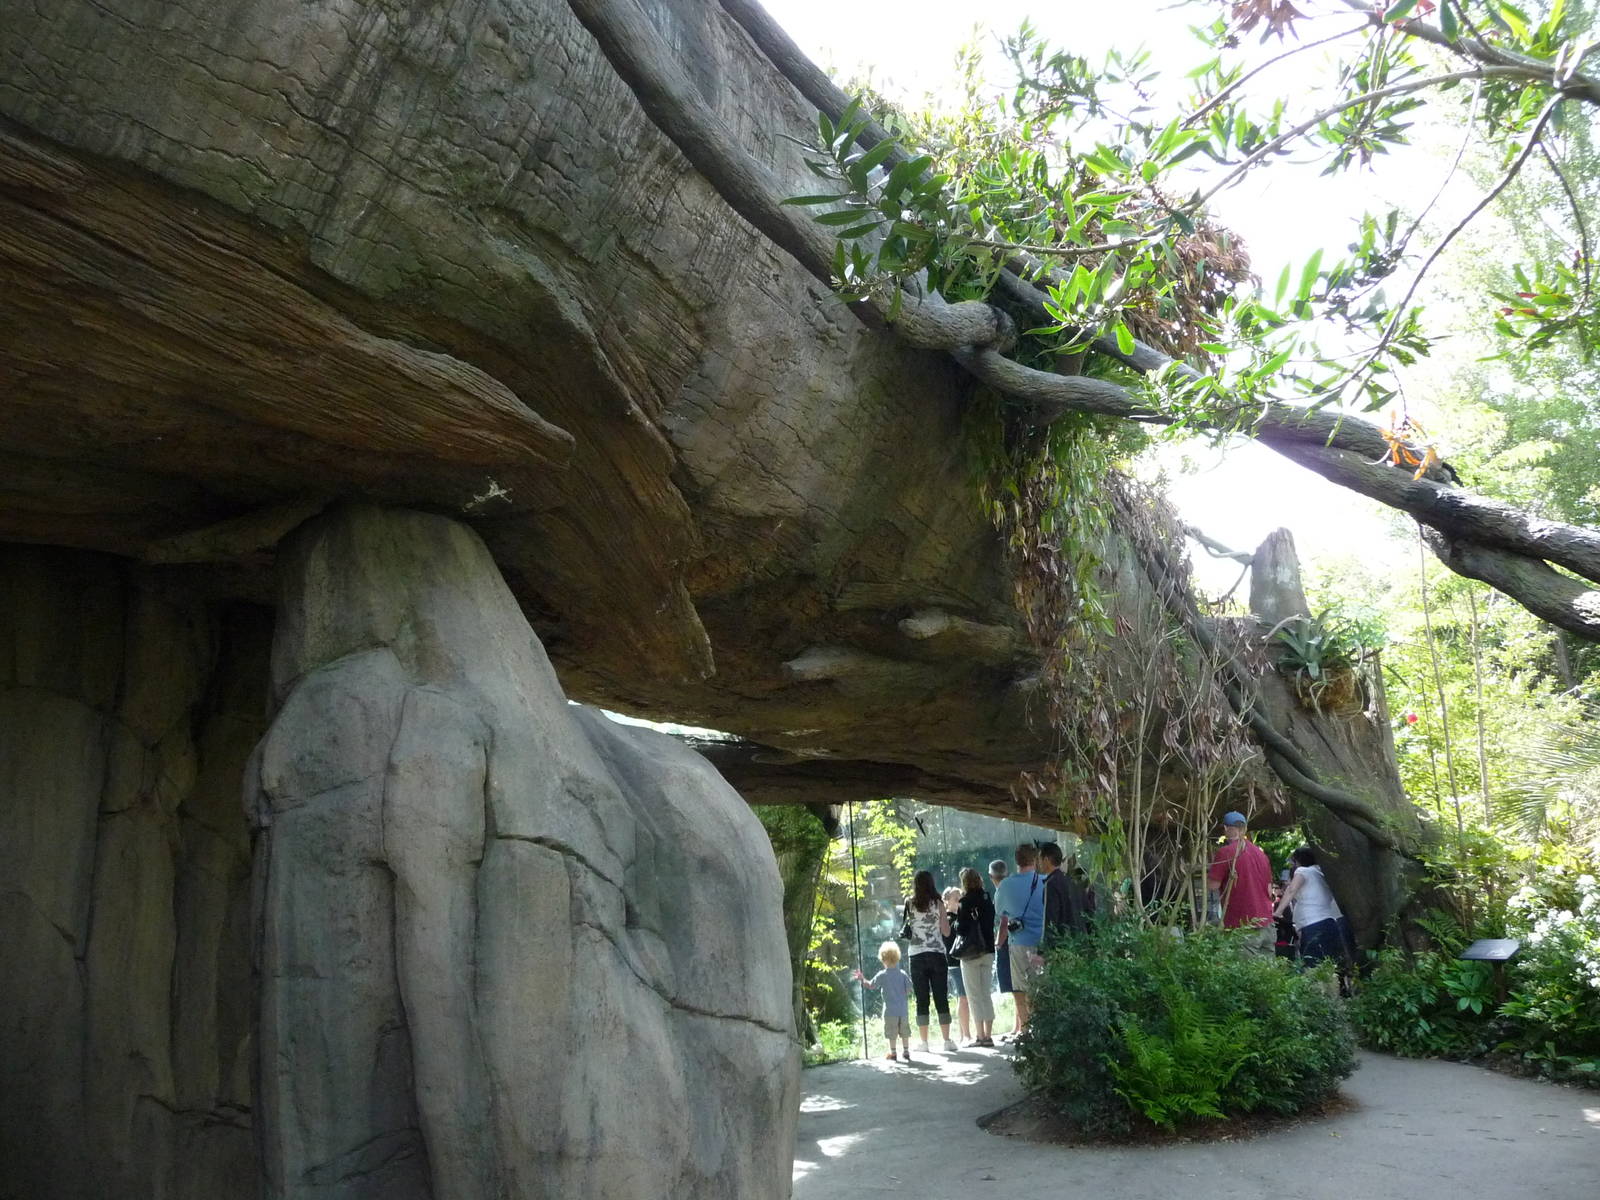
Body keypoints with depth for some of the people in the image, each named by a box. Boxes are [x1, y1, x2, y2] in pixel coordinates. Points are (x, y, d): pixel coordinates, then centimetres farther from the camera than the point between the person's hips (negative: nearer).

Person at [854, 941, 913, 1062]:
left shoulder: (882, 975, -10)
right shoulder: (903, 974, -2)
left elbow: (871, 985, 1)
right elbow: (909, 991, 1)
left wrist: (862, 978, 16)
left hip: (890, 1011, -3)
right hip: (903, 1010, 3)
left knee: (891, 1033, 6)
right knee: (905, 1032, 13)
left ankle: (892, 1053, 11)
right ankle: (906, 1051, 18)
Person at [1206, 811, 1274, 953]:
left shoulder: (1225, 852, -10)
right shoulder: (1260, 852, 11)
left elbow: (1212, 885, -11)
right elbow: (1269, 890, 15)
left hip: (1242, 926, -7)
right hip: (1266, 924, 7)